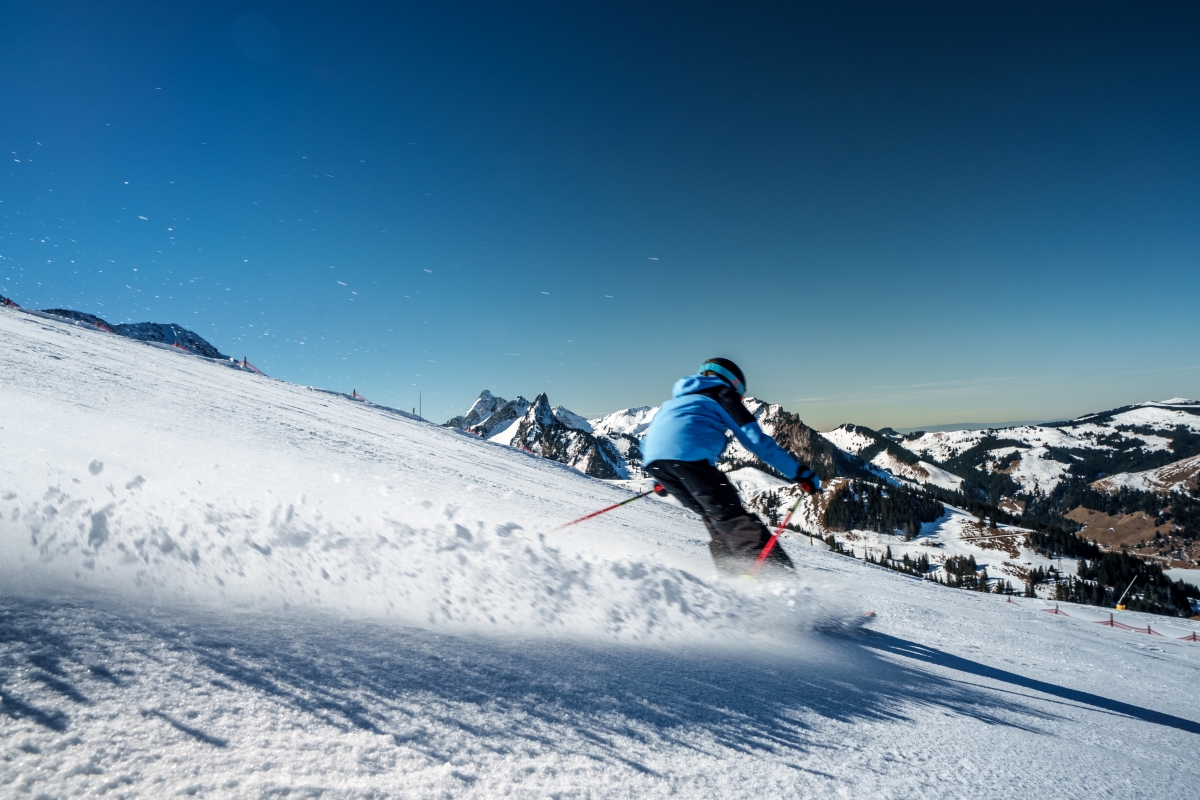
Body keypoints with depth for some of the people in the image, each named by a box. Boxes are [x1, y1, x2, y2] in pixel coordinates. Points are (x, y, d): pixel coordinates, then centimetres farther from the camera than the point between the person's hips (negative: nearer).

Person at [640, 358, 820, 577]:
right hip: (689, 456, -6)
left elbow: (647, 438, 37)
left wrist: (663, 480, 48)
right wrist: (799, 472, 10)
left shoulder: (676, 400, 37)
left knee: (715, 518, 17)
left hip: (653, 460, 7)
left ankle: (733, 572, 8)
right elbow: (756, 439, 7)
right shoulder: (722, 394, 17)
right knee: (732, 517, -8)